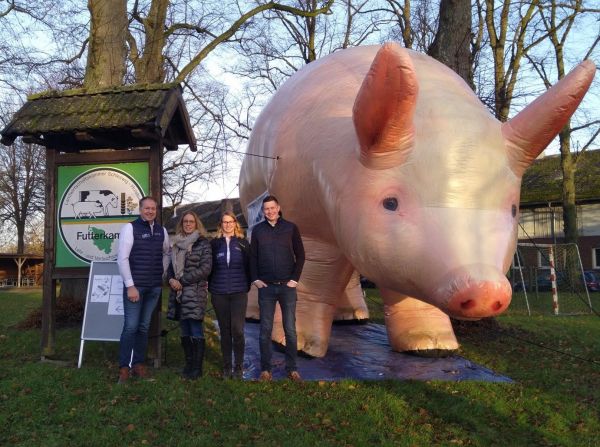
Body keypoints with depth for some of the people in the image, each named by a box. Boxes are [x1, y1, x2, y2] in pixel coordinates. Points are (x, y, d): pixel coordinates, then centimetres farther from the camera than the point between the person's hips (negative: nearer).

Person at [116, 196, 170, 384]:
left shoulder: (162, 231, 8)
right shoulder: (130, 228, -6)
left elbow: (166, 254, 24)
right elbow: (122, 258, -10)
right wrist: (130, 285, -14)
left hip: (154, 287, 5)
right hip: (135, 285, -4)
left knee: (144, 326, 11)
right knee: (131, 326, -5)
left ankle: (139, 364, 20)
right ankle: (124, 367, 6)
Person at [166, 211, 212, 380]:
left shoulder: (203, 243, -2)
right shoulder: (176, 243, 16)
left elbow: (206, 268, -10)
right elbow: (171, 266, 19)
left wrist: (182, 280, -12)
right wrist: (171, 279, -3)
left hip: (195, 292, -6)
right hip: (179, 292, 6)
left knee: (196, 330, -6)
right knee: (184, 331, 10)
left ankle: (197, 367, 1)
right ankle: (188, 364, 19)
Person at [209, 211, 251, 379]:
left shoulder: (243, 243, 5)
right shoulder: (214, 243, 6)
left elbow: (248, 266, 7)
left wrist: (247, 286, 3)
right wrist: (211, 287, 4)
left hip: (239, 293, -1)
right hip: (219, 293, 1)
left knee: (237, 330, -7)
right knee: (224, 330, 7)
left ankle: (238, 367, 5)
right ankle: (226, 366, 17)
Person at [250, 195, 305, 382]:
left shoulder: (291, 228, 3)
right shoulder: (257, 230, 6)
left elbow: (300, 255, 4)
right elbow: (252, 257, 9)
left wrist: (295, 278, -3)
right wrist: (255, 279, 0)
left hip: (287, 286, -1)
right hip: (266, 287, 1)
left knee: (290, 330, 2)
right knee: (265, 330, 4)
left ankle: (292, 368, 12)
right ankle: (265, 369, 13)